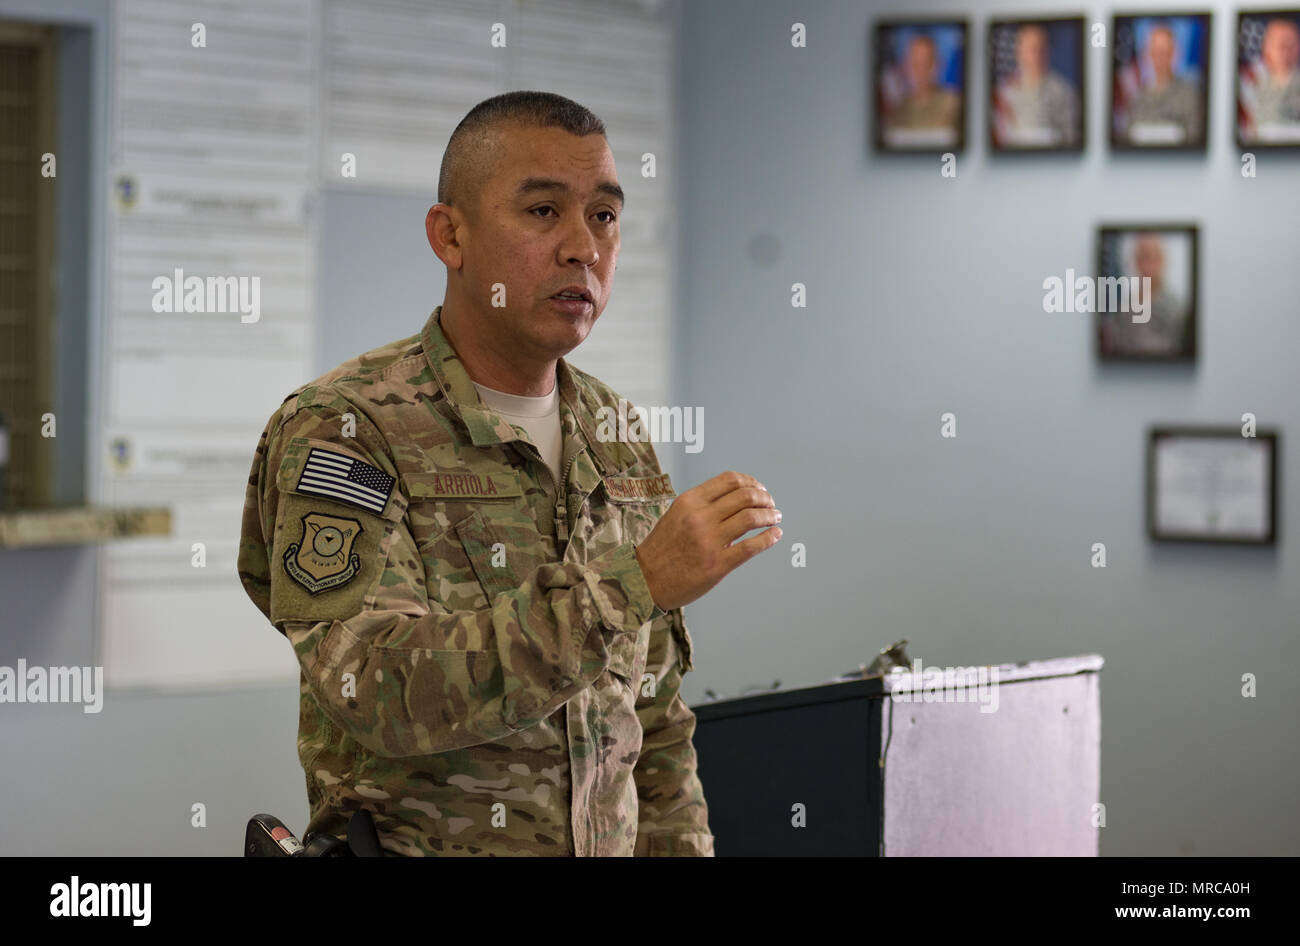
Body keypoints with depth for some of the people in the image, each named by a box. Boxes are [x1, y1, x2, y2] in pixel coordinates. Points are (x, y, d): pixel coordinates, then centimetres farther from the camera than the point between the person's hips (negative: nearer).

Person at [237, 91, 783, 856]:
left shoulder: (616, 436, 6)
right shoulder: (339, 430, -14)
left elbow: (655, 720, 11)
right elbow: (381, 691, -28)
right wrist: (635, 584, -30)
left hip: (611, 845, 6)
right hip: (413, 840, -6)